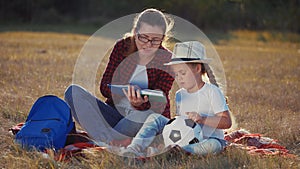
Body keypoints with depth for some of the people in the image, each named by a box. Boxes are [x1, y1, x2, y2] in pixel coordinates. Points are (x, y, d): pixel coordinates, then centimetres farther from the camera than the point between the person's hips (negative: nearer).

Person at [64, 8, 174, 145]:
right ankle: (109, 142, -38)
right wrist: (126, 89, -28)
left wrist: (139, 104, -39)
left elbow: (158, 104, -15)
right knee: (73, 92, -18)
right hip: (115, 112, 4)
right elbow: (104, 86, -5)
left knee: (147, 115, -40)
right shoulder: (122, 46, -1)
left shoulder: (168, 61, -9)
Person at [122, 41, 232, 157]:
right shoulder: (180, 95, 11)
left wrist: (202, 119, -27)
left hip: (207, 139, -5)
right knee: (155, 118, -10)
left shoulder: (212, 92, -8)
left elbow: (226, 122, -15)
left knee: (213, 145, -41)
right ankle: (136, 148, -27)